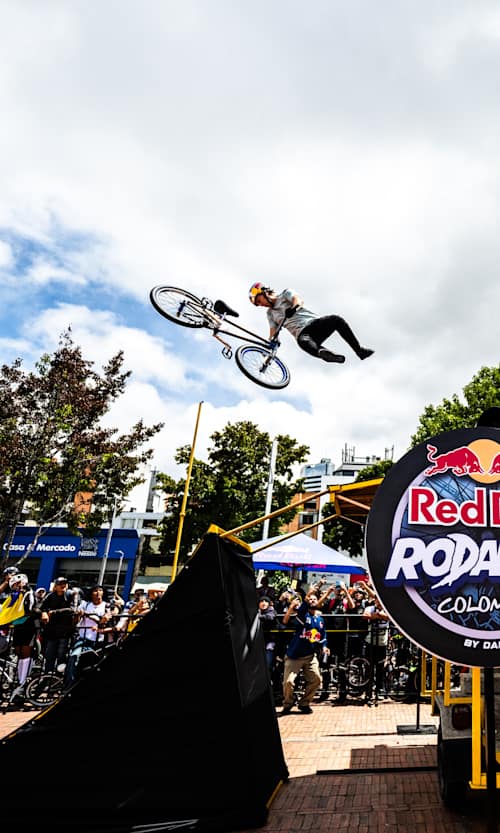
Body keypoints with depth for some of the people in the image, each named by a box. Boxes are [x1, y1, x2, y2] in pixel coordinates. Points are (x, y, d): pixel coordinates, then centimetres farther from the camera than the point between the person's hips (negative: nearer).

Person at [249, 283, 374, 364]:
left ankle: (359, 350, -24)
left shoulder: (285, 293, 14)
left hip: (315, 322, 0)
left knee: (336, 319, -30)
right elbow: (273, 331, 12)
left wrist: (293, 307, -33)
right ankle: (322, 353, -68)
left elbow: (299, 300, -8)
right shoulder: (270, 313, 24)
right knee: (303, 342, -37)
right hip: (302, 333, 0)